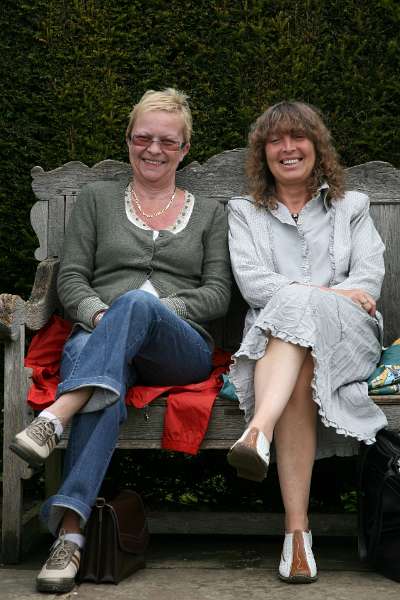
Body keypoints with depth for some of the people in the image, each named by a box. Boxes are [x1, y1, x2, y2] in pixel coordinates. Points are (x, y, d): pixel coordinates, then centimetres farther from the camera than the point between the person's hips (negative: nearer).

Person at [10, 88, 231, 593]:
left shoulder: (209, 213, 23)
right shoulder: (97, 198, 23)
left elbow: (217, 294, 10)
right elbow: (71, 277, 13)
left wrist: (156, 309, -8)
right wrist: (99, 314, -11)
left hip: (181, 348, 0)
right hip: (100, 338, 0)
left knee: (137, 301, -38)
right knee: (99, 374, -41)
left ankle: (54, 419, -52)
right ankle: (70, 532, -53)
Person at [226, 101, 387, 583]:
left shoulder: (352, 207, 22)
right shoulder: (244, 212, 21)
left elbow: (370, 279, 5)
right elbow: (250, 281, 2)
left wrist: (309, 298, -14)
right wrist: (326, 292, -12)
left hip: (345, 332, 0)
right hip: (274, 334, 1)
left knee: (297, 307, -37)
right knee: (298, 382, -38)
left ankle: (258, 432, -60)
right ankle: (297, 529, -49)